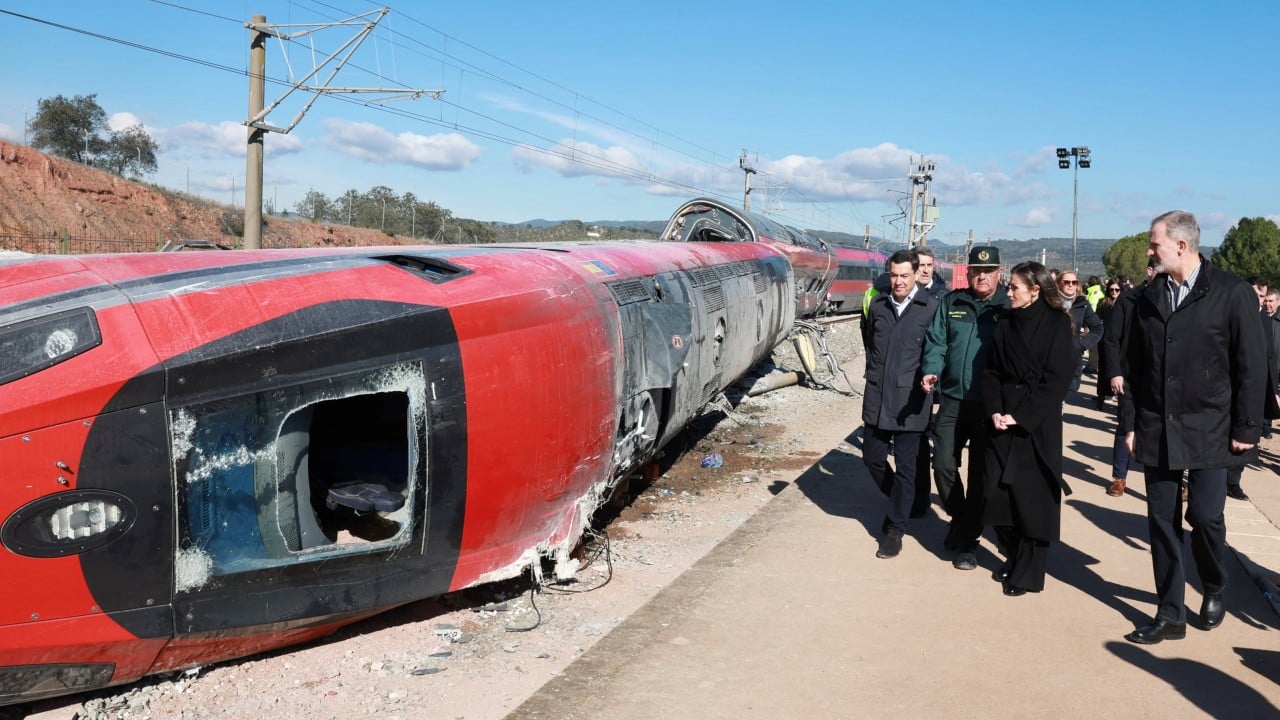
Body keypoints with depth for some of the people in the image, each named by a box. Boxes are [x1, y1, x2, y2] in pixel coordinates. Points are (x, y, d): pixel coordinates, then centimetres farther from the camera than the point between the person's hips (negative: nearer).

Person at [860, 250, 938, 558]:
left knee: (905, 465, 2)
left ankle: (894, 529, 14)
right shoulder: (878, 305, 6)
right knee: (872, 457, 12)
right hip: (877, 396, 5)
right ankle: (900, 501, 38)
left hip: (910, 400, -5)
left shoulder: (931, 308, -8)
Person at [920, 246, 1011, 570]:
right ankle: (960, 518, 29)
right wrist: (931, 371, -13)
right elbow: (936, 342, 7)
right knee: (943, 466, 2)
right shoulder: (951, 302, 7)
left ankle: (967, 540, 18)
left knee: (979, 474, 5)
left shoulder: (1010, 306, -2)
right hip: (953, 400, 3)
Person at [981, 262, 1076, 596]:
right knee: (999, 493, 5)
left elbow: (1056, 379, -11)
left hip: (1037, 427, -5)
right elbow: (992, 372, 9)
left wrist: (1020, 416, -16)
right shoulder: (1006, 326, 9)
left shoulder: (1056, 324, -5)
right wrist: (994, 411, -8)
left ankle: (1029, 574, 13)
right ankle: (1014, 558, 26)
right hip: (1003, 423, 5)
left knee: (1033, 499, 0)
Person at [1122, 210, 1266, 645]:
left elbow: (1252, 366, -6)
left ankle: (1214, 592, 26)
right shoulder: (1149, 297, 6)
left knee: (1204, 515, -5)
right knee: (1162, 522, 6)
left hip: (1210, 431, -4)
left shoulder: (1232, 293, -7)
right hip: (1157, 430, 4)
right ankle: (1170, 614, 17)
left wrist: (1246, 427, -8)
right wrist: (1133, 423, 7)